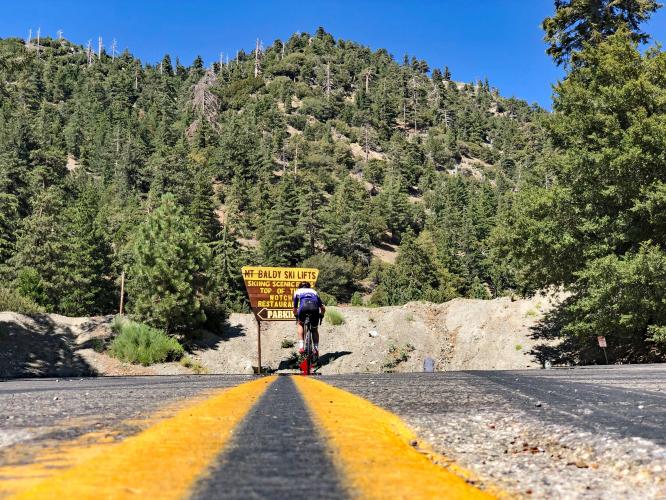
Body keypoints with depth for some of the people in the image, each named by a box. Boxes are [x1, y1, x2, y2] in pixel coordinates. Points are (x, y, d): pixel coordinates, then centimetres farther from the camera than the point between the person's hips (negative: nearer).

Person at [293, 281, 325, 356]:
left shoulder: (297, 291, 36)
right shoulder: (314, 292, 39)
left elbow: (295, 309, 39)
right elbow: (323, 308, 34)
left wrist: (296, 317, 57)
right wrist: (321, 316, 51)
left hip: (304, 306, -1)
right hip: (315, 307, 2)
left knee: (300, 324, 27)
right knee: (315, 329, 24)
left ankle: (301, 346, 12)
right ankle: (316, 349, 11)